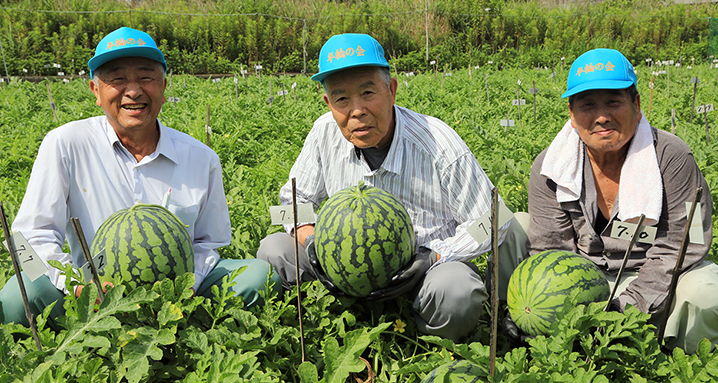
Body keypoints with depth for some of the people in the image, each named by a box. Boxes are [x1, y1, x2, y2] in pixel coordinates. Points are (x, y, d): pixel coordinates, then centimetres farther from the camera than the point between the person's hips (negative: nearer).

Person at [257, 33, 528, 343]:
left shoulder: (440, 146, -23)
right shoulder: (325, 133, -11)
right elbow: (295, 201, 4)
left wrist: (431, 258, -26)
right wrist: (312, 241, -18)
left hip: (434, 261, -3)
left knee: (456, 293, -38)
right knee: (273, 250, -12)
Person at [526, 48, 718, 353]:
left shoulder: (671, 156, -15)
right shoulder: (549, 168, -10)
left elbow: (679, 245, -15)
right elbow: (549, 249, -9)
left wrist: (630, 306, -25)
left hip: (655, 281, -1)